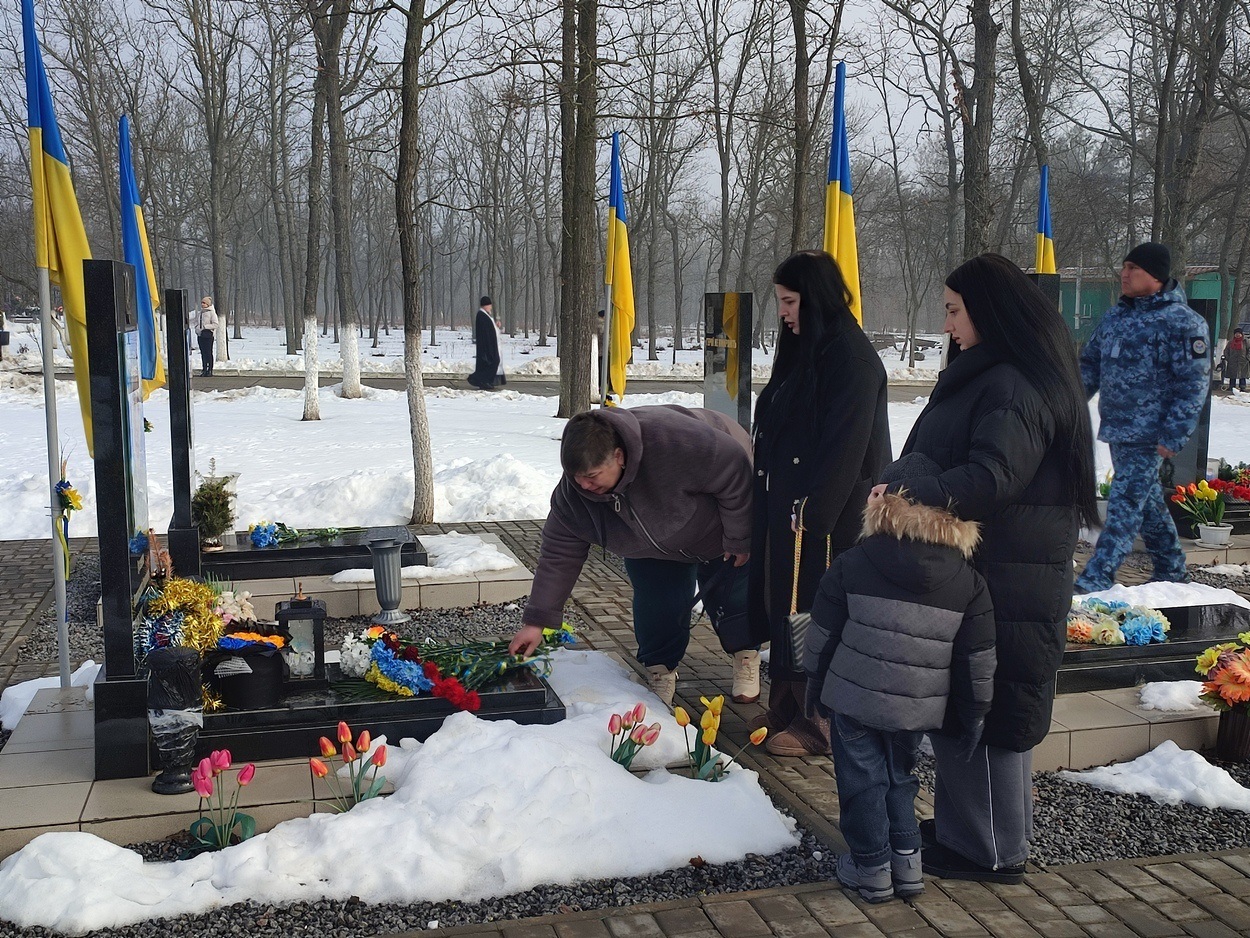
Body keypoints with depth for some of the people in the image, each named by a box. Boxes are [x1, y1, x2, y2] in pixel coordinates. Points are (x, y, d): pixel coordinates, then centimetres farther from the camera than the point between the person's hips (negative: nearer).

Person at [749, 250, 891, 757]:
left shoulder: (851, 357, -16)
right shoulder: (804, 349, 13)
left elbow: (845, 443, -20)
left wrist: (812, 508, -21)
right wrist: (774, 499, 13)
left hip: (824, 513, -9)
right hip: (786, 503, 9)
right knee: (784, 605, 15)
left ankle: (820, 721, 11)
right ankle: (787, 706, 27)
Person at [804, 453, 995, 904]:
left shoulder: (851, 565, -9)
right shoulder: (969, 583, -5)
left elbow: (823, 633, -2)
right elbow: (978, 661, -1)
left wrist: (815, 683, 12)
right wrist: (973, 715, 10)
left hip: (853, 698, -2)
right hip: (916, 709, 2)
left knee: (862, 780, 12)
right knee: (900, 777, 23)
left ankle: (871, 867, 18)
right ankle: (906, 860, 24)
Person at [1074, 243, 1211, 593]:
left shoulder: (1182, 322, -11)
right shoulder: (1115, 316, 11)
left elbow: (1193, 384, -13)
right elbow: (1090, 364, 18)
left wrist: (1173, 436, -17)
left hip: (1148, 435, -8)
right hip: (1116, 429, 8)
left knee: (1125, 502, -10)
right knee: (1147, 500, 16)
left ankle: (1095, 580, -10)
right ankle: (1171, 571, 31)